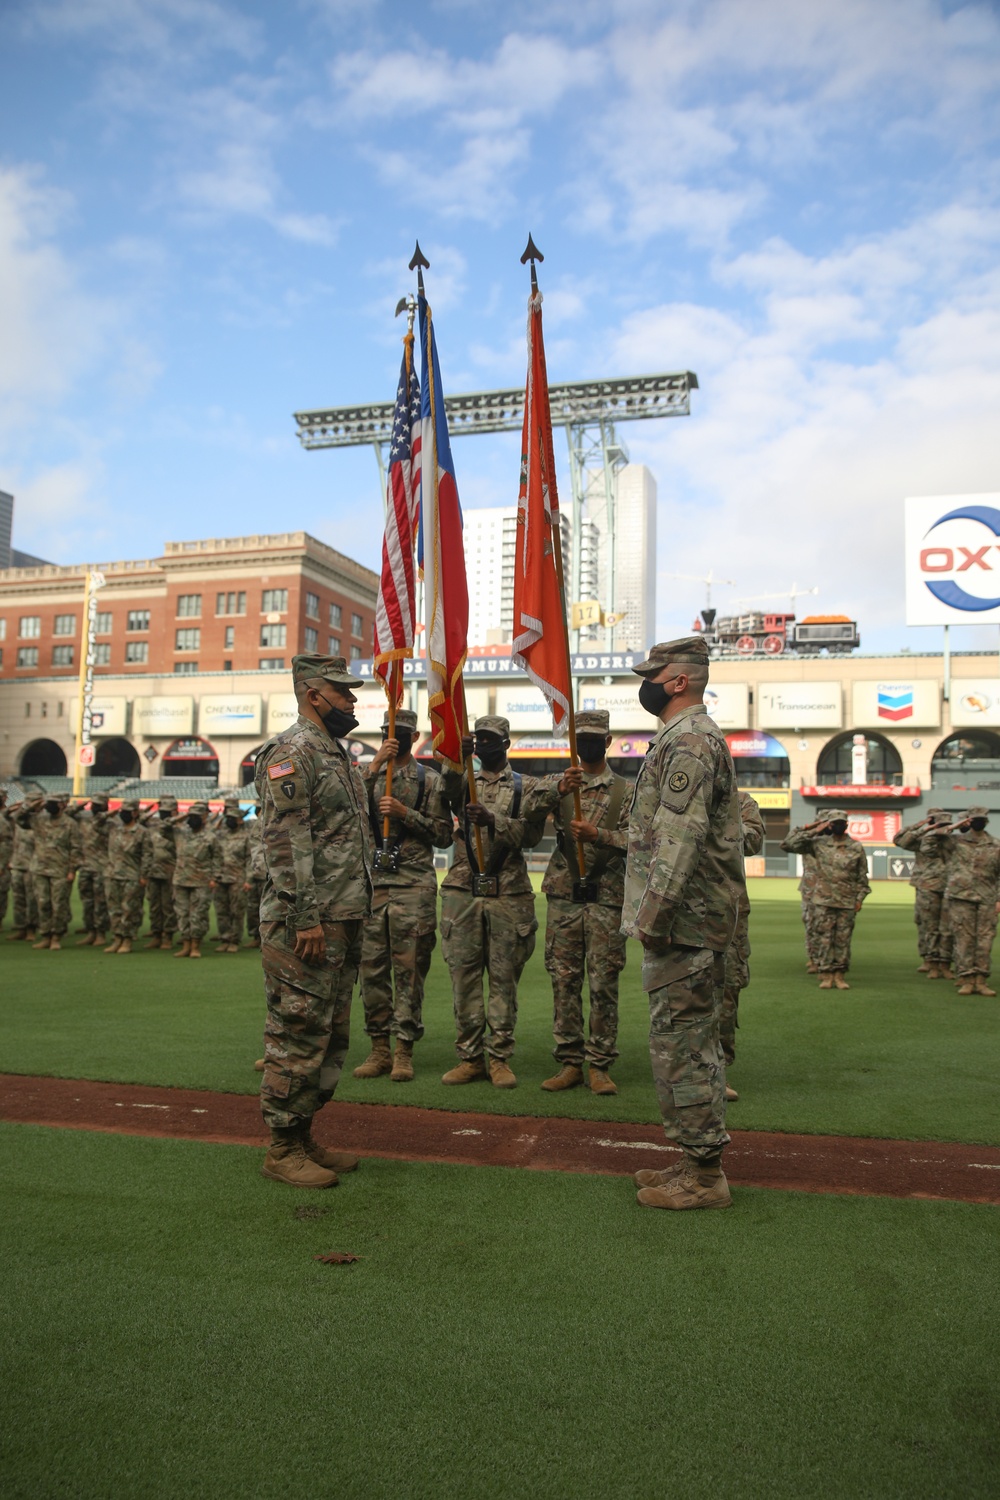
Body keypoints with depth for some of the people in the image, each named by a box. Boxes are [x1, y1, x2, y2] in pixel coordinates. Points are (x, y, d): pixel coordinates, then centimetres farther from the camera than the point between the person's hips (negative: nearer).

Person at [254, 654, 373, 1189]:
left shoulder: (337, 754, 19)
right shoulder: (291, 752, -12)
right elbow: (285, 841, -19)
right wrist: (306, 918, -22)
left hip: (343, 921, 10)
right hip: (306, 922, -10)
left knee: (331, 1034, 15)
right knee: (298, 1036, -1)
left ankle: (304, 1135, 27)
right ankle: (283, 1149, 11)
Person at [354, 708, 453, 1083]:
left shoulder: (430, 780, 6)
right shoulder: (369, 776, 13)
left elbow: (444, 836, 1)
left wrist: (404, 813, -10)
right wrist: (374, 765, -13)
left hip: (414, 887, -3)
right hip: (371, 883, 3)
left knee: (409, 970, 0)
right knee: (371, 968, 6)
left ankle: (404, 1052, 9)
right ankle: (379, 1049, 17)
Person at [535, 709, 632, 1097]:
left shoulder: (626, 791, 6)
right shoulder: (559, 784, 10)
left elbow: (634, 841, -4)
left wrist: (597, 835, -21)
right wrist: (560, 787, -30)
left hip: (606, 899, -2)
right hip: (563, 897, 2)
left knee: (604, 985, 1)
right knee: (564, 981, 5)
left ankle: (600, 1066, 11)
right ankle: (569, 1062, 15)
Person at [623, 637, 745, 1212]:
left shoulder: (688, 740, -15)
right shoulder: (698, 736, 19)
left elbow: (681, 836, -24)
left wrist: (653, 912, -24)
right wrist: (654, 911, 22)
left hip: (684, 922, -11)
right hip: (698, 921, 11)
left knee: (681, 1042, -4)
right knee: (695, 1041, 15)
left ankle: (704, 1175, 6)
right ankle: (703, 1163, 25)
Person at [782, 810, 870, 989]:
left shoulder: (856, 847, 4)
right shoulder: (819, 844, 1)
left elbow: (862, 876, 8)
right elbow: (788, 844, -2)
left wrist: (859, 898, 3)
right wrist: (809, 831, -4)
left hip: (847, 902, 1)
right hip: (824, 901, -1)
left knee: (843, 940, 5)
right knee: (824, 939, 0)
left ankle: (839, 975, 13)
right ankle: (826, 975, 7)